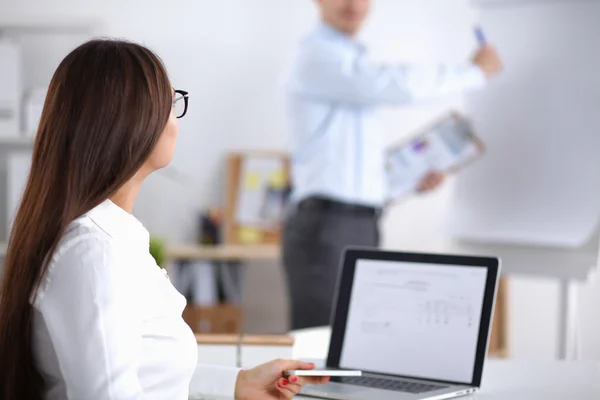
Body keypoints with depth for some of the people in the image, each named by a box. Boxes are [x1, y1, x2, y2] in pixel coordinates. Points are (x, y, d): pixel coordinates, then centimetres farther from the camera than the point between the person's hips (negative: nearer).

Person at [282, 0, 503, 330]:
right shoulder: (318, 55, -9)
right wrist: (475, 71, -9)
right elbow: (401, 85, -23)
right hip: (326, 229, -10)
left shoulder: (348, 60, 21)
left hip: (359, 229, 10)